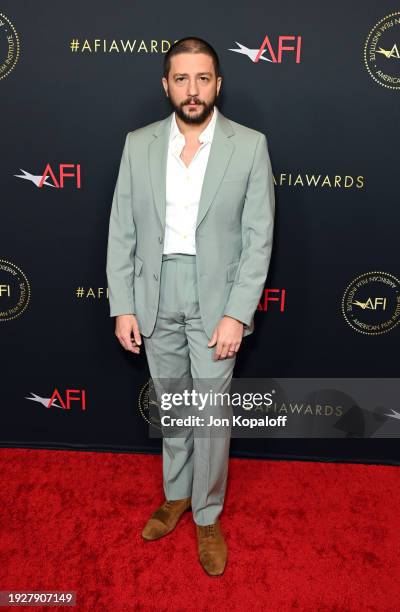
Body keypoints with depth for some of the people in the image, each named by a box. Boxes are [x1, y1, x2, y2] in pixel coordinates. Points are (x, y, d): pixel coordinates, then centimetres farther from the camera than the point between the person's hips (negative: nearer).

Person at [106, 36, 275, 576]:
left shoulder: (249, 145, -5)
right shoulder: (138, 144, 2)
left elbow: (259, 238, -7)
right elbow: (121, 231, 2)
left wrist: (237, 314, -14)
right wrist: (122, 306, -2)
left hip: (215, 297, -2)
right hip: (155, 297, 3)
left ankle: (207, 516, 29)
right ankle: (177, 494, 40)